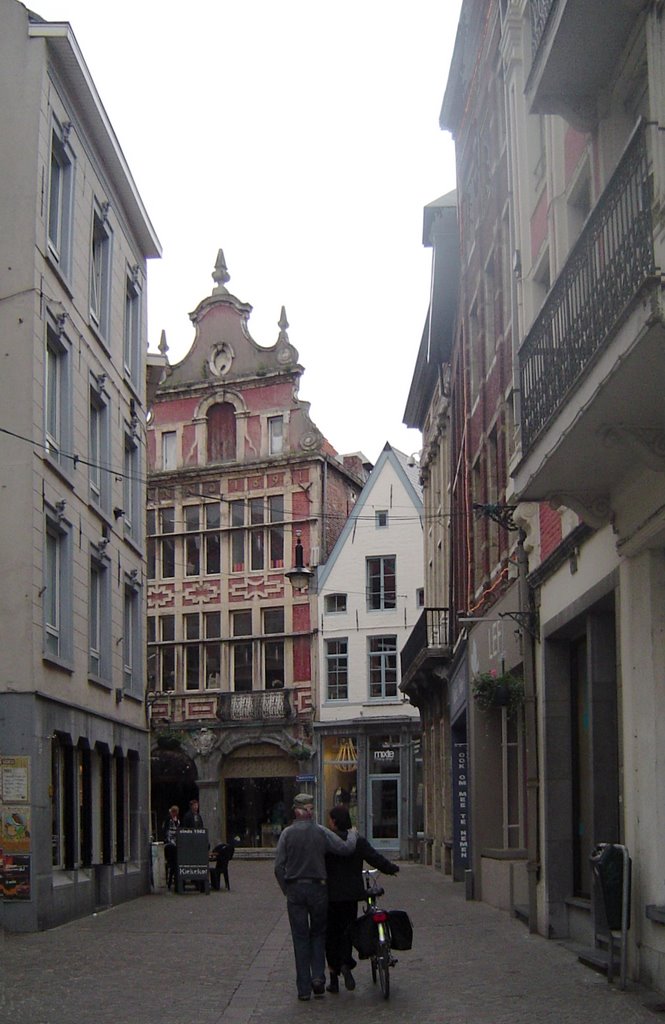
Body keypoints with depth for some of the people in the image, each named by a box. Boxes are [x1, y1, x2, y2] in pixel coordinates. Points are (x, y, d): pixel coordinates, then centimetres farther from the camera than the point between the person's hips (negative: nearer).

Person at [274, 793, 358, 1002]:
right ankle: (318, 976, -1)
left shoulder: (287, 834, -3)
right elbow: (346, 848, -8)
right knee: (318, 933, 16)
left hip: (295, 889, 0)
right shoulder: (321, 832, -3)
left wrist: (286, 890, 7)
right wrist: (352, 834, 12)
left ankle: (304, 988, 5)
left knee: (300, 938, 5)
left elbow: (279, 867, -5)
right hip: (317, 888, 0)